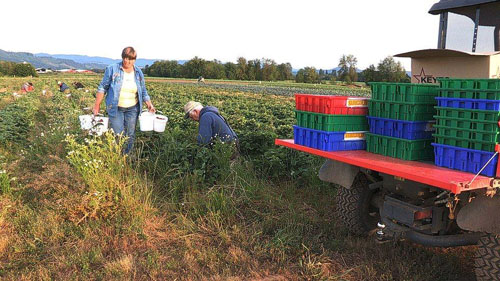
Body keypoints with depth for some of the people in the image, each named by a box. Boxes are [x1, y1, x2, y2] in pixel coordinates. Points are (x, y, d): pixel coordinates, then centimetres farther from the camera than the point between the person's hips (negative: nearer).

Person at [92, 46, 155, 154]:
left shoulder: (138, 73, 5)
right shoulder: (112, 69, -5)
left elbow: (143, 91, 14)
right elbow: (102, 88, -1)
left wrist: (149, 104, 0)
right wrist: (97, 106, -2)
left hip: (132, 109, 3)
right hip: (115, 109, -3)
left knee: (130, 135, 6)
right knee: (118, 136, -5)